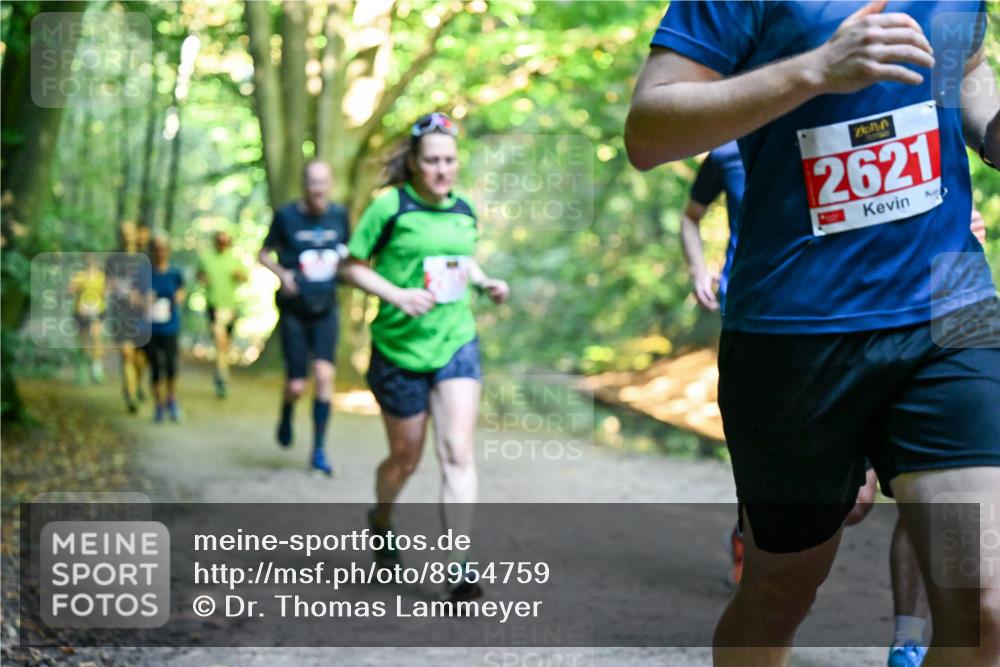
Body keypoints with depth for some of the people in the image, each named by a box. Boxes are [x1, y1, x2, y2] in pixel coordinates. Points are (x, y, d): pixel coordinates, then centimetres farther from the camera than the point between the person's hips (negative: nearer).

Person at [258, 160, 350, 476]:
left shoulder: (339, 215, 2)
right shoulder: (286, 216, -6)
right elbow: (264, 254, 4)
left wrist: (344, 263, -4)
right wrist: (282, 273, -14)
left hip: (326, 310, 2)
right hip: (294, 311, -2)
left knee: (325, 374, -10)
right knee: (297, 385, -3)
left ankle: (318, 451, 1)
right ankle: (286, 417, 34)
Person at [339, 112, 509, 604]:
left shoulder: (464, 212, 6)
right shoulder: (390, 208, -9)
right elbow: (352, 267, -5)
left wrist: (486, 283, 4)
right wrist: (397, 295, -19)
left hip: (456, 343, 3)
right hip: (399, 347, -3)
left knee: (457, 453, -10)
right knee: (405, 459, 10)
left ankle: (459, 568, -9)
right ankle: (381, 521, 44)